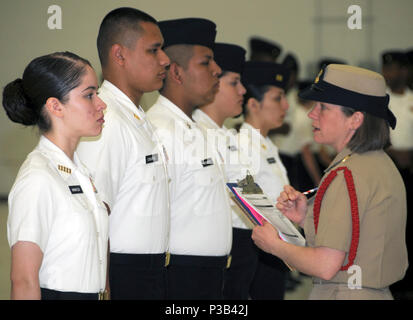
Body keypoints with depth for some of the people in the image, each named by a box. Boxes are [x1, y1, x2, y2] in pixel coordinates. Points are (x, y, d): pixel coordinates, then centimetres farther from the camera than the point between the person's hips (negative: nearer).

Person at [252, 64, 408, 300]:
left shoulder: (347, 176, -17)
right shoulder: (383, 164, 11)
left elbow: (325, 266, -20)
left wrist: (274, 245, -5)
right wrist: (305, 218, 6)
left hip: (343, 295, -9)